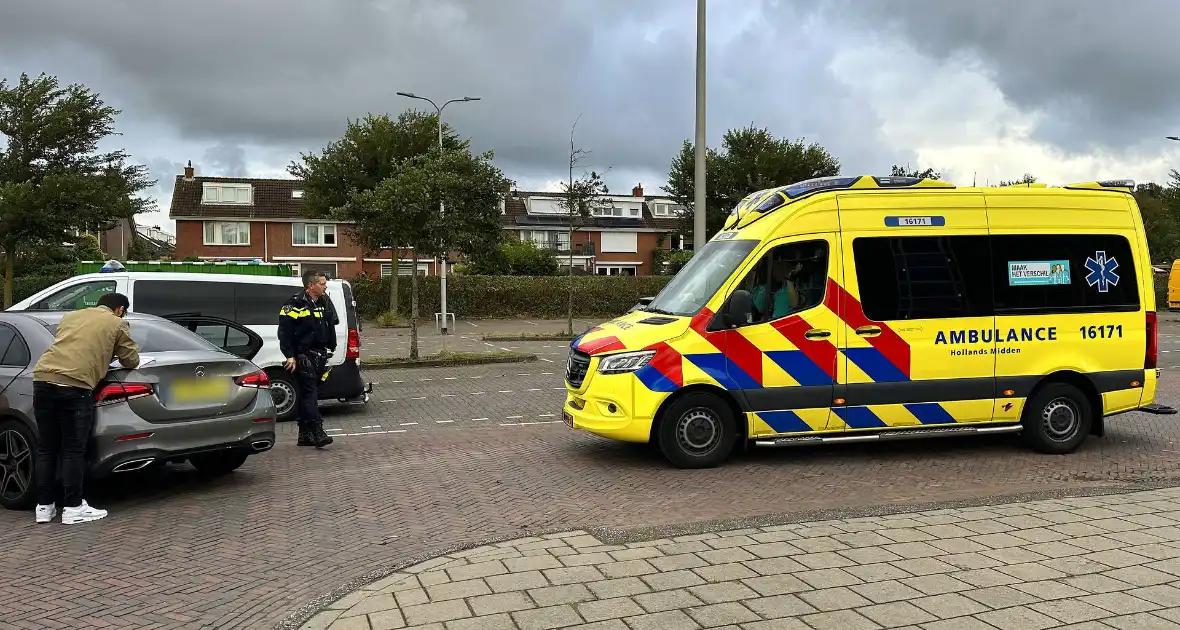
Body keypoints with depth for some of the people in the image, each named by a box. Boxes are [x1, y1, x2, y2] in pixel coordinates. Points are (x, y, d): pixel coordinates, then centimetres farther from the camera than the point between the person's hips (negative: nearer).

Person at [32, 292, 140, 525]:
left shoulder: (70, 316, 28)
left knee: (46, 448, 13)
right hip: (74, 385, -5)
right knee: (73, 451, 3)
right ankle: (72, 508, 6)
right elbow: (131, 361, 16)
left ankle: (44, 506, 19)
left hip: (43, 379, 5)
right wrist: (110, 352, 37)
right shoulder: (117, 324, 13)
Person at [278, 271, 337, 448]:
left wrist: (331, 348, 18)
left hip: (319, 356, 8)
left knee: (309, 394, 11)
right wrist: (290, 356, -16)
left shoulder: (325, 303, 12)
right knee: (309, 393, -11)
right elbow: (284, 332, -13)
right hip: (303, 357, -8)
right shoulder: (296, 304, -13)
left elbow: (331, 326, 23)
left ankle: (305, 435, 16)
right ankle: (317, 433, -16)